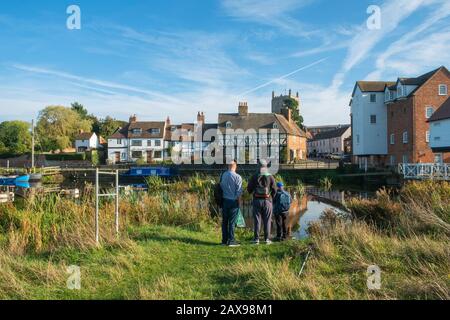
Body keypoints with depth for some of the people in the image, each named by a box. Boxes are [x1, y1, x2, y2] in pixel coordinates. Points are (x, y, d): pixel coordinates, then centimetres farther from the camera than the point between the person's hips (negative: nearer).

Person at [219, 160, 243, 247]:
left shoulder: (223, 175, 1)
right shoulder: (237, 177, -11)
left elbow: (221, 187, 4)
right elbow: (239, 192, -12)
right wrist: (239, 201, 1)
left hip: (224, 201, 4)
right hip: (233, 201, -4)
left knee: (224, 221, 11)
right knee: (232, 222, 2)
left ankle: (224, 240, 17)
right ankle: (231, 241, 4)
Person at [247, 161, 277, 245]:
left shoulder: (254, 177, -1)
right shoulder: (270, 177, -1)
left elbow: (249, 189, 0)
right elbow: (274, 190, -1)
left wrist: (253, 192, 22)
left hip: (257, 200, 0)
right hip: (267, 201, 0)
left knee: (257, 220, 4)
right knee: (267, 220, 6)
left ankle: (256, 239, 4)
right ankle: (267, 239, 6)